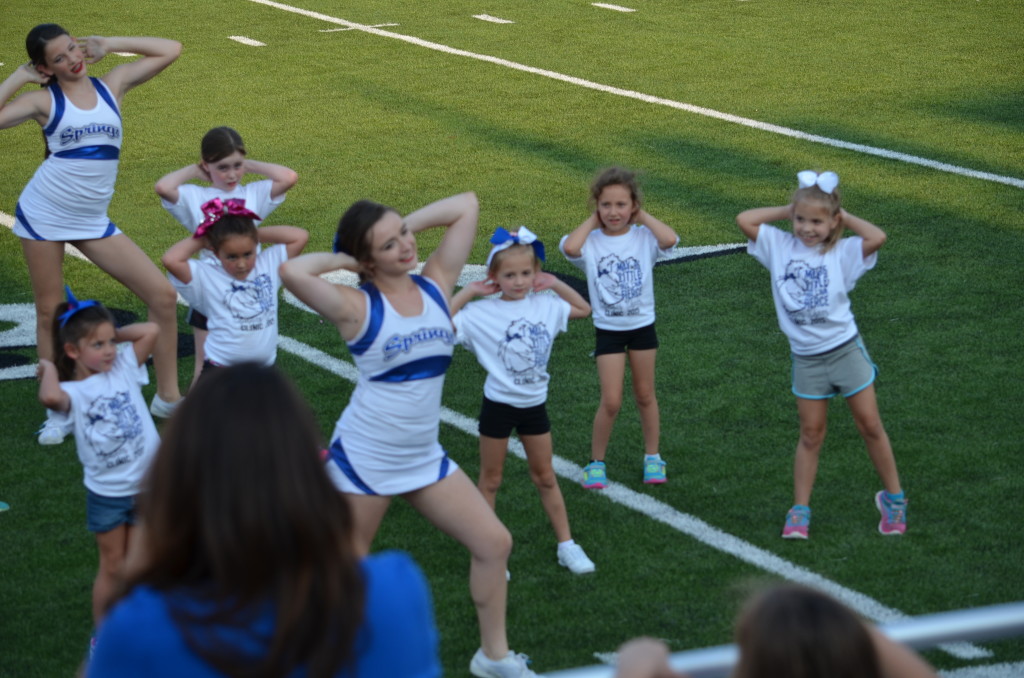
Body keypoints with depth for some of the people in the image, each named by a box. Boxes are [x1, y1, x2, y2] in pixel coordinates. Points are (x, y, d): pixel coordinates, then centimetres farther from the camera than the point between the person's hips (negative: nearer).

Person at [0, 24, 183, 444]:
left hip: (92, 221, 3)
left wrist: (108, 45, 5)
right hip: (43, 216, -3)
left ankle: (167, 397, 8)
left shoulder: (112, 85, 4)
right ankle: (58, 413, 17)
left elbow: (171, 50, 7)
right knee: (49, 313, 4)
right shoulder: (44, 100, -4)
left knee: (162, 295, -4)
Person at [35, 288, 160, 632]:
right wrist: (48, 368, -19)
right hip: (106, 495, -3)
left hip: (147, 485, 3)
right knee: (112, 567, 9)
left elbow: (151, 330, -9)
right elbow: (50, 397, -38)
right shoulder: (73, 392, -14)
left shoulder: (124, 367, -2)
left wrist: (117, 334, -2)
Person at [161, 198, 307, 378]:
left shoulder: (269, 263, 3)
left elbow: (300, 237, 0)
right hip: (220, 368, -3)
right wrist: (201, 240, -6)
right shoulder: (207, 277, -8)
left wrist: (258, 233, 0)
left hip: (263, 368, 4)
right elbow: (170, 260, -21)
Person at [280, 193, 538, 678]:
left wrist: (407, 226, -3)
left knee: (494, 542, 4)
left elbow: (467, 205, 1)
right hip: (363, 460, -5)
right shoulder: (358, 307, -14)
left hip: (424, 458, 5)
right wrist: (344, 260, -14)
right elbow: (292, 272, -31)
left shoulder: (435, 284, 0)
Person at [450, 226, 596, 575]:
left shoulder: (544, 305, -2)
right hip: (498, 405, -3)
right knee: (490, 480, 9)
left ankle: (566, 545, 21)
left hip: (534, 403, 3)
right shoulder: (482, 313, -14)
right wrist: (467, 292, -20)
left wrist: (556, 285, 0)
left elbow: (583, 309, 13)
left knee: (545, 476, 14)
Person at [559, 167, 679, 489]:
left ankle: (653, 456, 30)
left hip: (642, 326, 1)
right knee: (611, 402, -3)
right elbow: (569, 247, -32)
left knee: (645, 395, 15)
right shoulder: (591, 241, -9)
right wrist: (593, 221, -16)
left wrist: (642, 217, -14)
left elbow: (670, 239, -29)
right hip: (608, 330, -1)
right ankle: (596, 462, 14)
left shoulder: (644, 237, -8)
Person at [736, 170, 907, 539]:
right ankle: (800, 511, 14)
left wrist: (844, 217, -12)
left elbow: (878, 237, -26)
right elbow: (744, 219, -8)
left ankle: (893, 497, 18)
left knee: (870, 425, 4)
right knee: (810, 434, 8)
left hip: (845, 349, -2)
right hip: (806, 357, 2)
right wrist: (786, 211, -4)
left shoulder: (842, 252, -9)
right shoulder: (780, 246, -2)